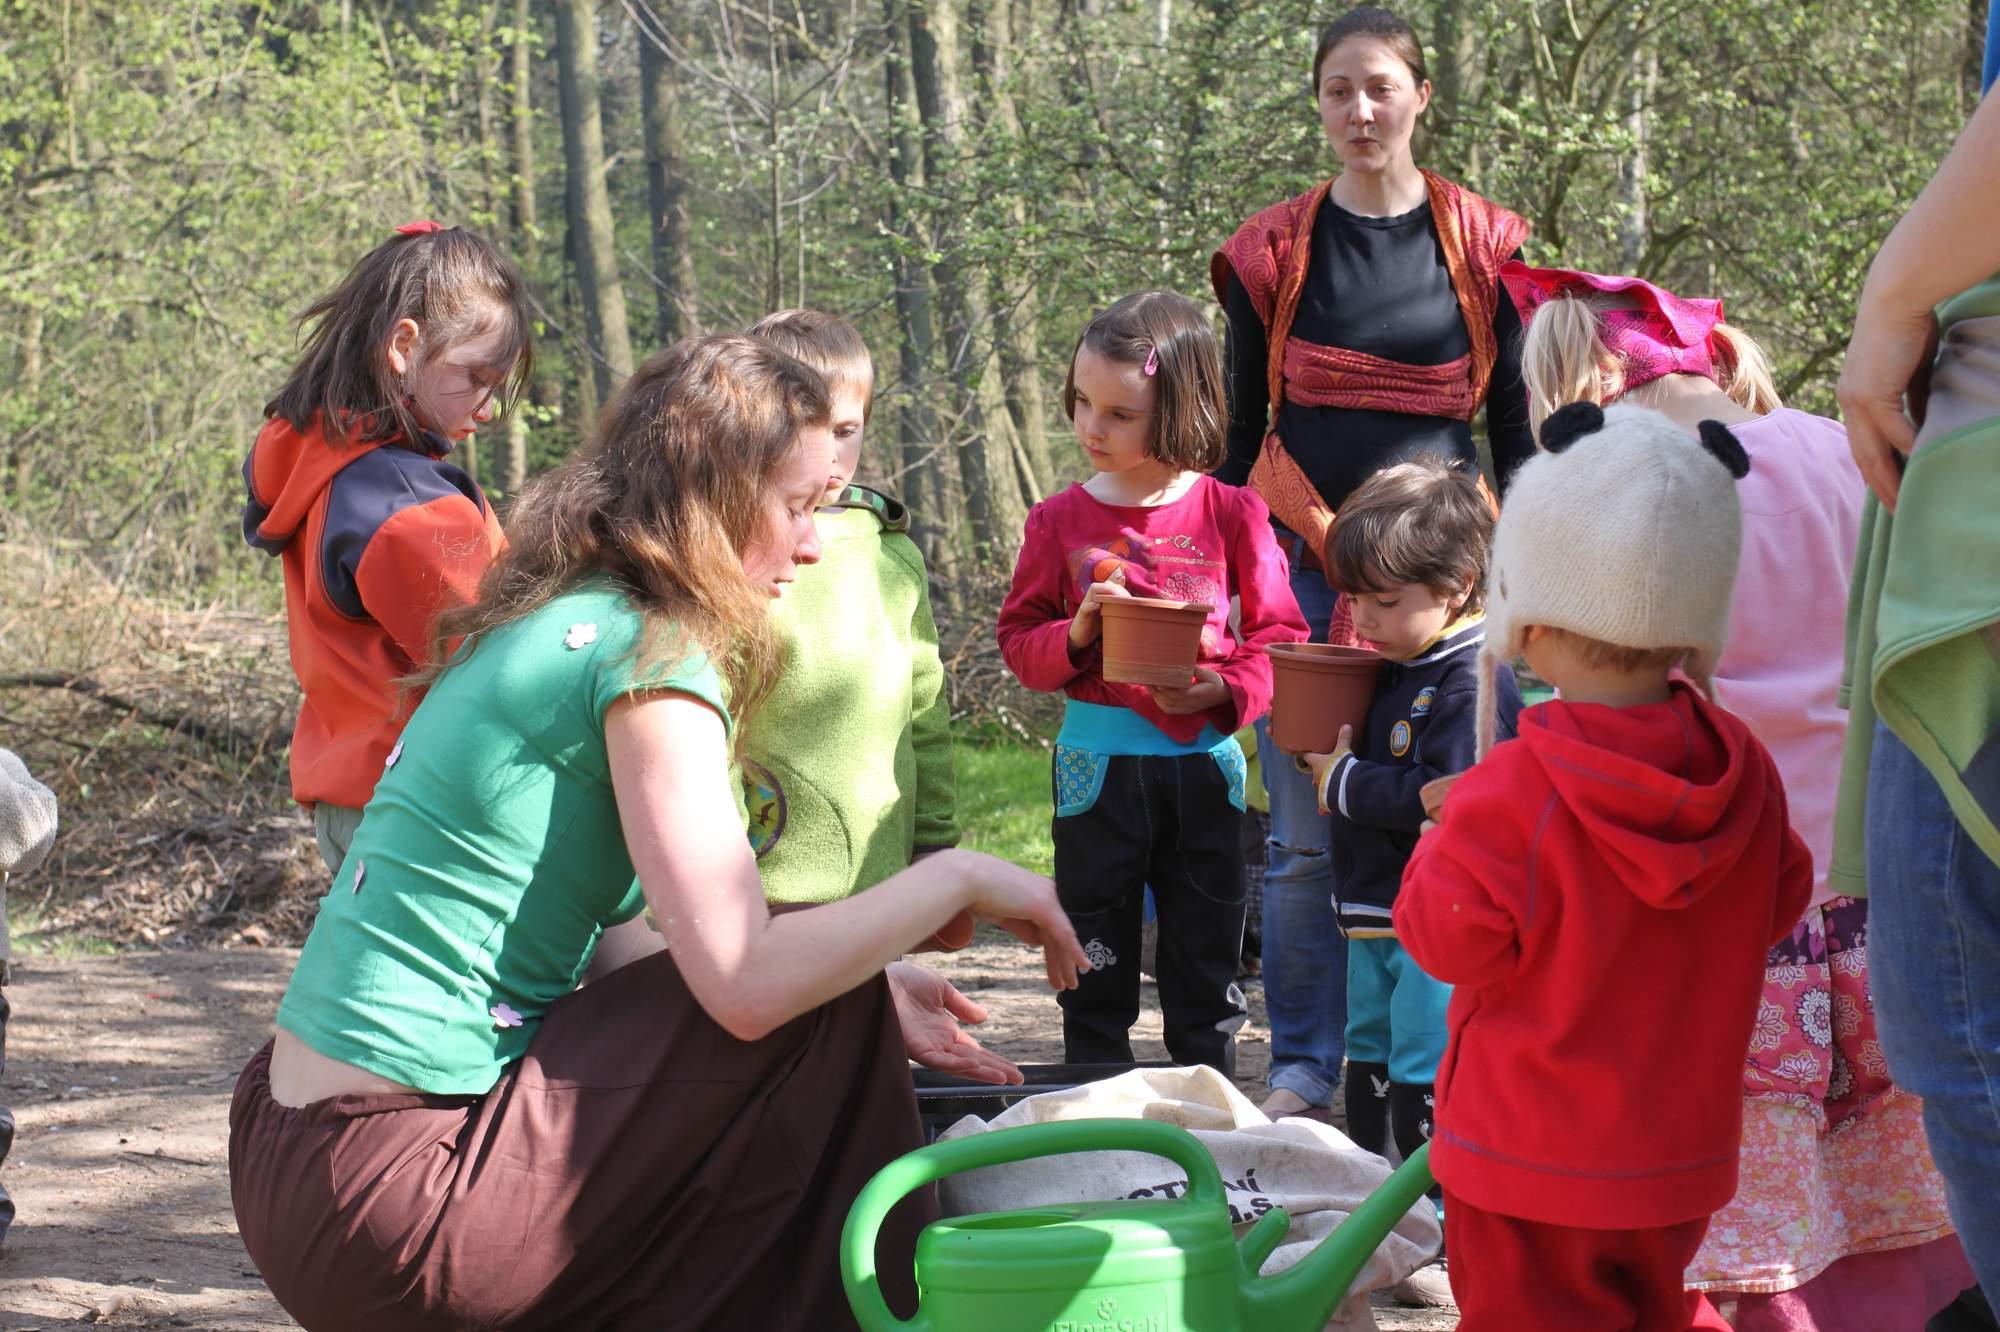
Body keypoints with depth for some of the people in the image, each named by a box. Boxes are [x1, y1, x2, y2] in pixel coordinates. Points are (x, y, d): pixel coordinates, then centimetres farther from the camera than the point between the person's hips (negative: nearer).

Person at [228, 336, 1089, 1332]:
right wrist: (961, 878, -6)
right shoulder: (649, 658, -13)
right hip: (393, 1202, -9)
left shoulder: (537, 632, 14)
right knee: (825, 1010, -3)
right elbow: (746, 982, -20)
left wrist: (884, 991, 13)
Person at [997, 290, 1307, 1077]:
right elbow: (1018, 642, 4)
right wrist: (1076, 635, -16)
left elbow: (1279, 632, 0)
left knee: (1207, 965, 9)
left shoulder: (1231, 515, -3)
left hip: (1204, 761, 0)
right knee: (1097, 969, 7)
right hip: (1098, 766, 0)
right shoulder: (1060, 521, 0)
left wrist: (1227, 689, -17)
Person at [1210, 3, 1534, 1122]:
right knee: (1307, 833, -2)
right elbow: (1243, 423, 11)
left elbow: (1515, 421, 10)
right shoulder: (1273, 252, 6)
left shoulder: (1483, 245, 5)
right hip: (1302, 557, 0)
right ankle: (1306, 1065, 7)